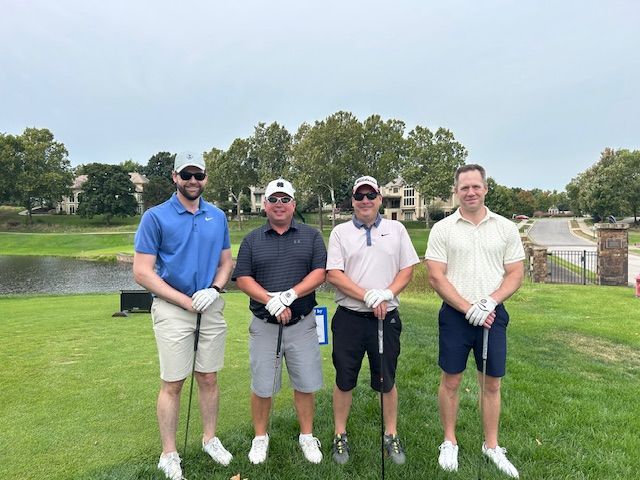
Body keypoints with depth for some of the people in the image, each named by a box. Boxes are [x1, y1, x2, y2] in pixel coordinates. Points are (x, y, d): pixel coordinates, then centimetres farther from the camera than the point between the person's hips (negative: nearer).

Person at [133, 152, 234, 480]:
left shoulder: (218, 217, 6)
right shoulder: (156, 217, -7)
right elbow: (142, 272, -10)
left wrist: (214, 289, -8)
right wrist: (187, 301, -14)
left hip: (211, 308, 4)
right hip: (171, 309, -3)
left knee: (209, 379, 14)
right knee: (172, 384, 5)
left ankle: (210, 439, 33)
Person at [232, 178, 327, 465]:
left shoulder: (311, 236, 4)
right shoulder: (252, 240, 5)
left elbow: (320, 273, -5)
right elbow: (242, 279, -2)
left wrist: (290, 295, -18)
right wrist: (270, 301, -17)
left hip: (302, 323, 0)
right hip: (263, 325, 0)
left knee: (305, 385, 9)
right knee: (262, 387, 9)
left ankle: (307, 437, 29)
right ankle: (260, 437, 31)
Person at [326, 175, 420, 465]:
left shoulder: (396, 229, 8)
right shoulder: (340, 232, 3)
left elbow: (408, 269, 5)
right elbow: (333, 274, -6)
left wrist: (386, 294, -12)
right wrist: (368, 296, -15)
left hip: (386, 317, 1)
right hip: (349, 318, -1)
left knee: (387, 380, 12)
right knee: (344, 381, 9)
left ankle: (391, 436, 30)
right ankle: (340, 436, 27)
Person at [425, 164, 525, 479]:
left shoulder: (506, 228, 4)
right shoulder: (442, 229, -2)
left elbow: (515, 274, 3)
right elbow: (436, 277, -6)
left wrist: (490, 301, -13)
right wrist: (468, 308, -13)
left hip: (493, 314, 2)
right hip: (455, 314, -1)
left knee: (492, 383, 11)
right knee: (451, 381, 8)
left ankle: (491, 446, 29)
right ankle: (449, 443, 26)